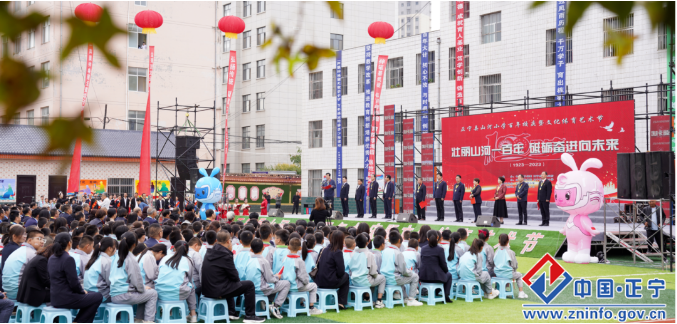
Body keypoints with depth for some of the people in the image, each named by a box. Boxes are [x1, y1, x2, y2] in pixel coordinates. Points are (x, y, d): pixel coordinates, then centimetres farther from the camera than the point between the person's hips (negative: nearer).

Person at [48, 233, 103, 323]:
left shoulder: (52, 258, 8)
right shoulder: (68, 259, -18)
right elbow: (73, 282, -19)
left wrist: (81, 290, 16)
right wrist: (83, 291, 2)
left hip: (54, 298, 9)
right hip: (65, 299, -9)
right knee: (98, 297, 6)